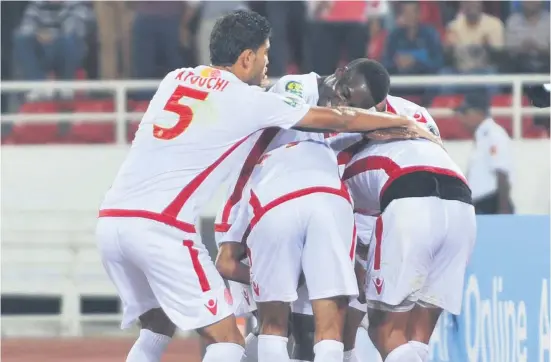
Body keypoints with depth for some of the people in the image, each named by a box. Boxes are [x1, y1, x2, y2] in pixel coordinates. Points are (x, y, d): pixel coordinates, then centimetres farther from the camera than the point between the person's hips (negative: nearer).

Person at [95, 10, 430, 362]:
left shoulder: (175, 79, 16)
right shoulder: (249, 100, 1)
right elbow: (338, 119, 9)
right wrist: (405, 122, 21)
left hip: (111, 219, 7)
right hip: (160, 227, -7)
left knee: (157, 329, 25)